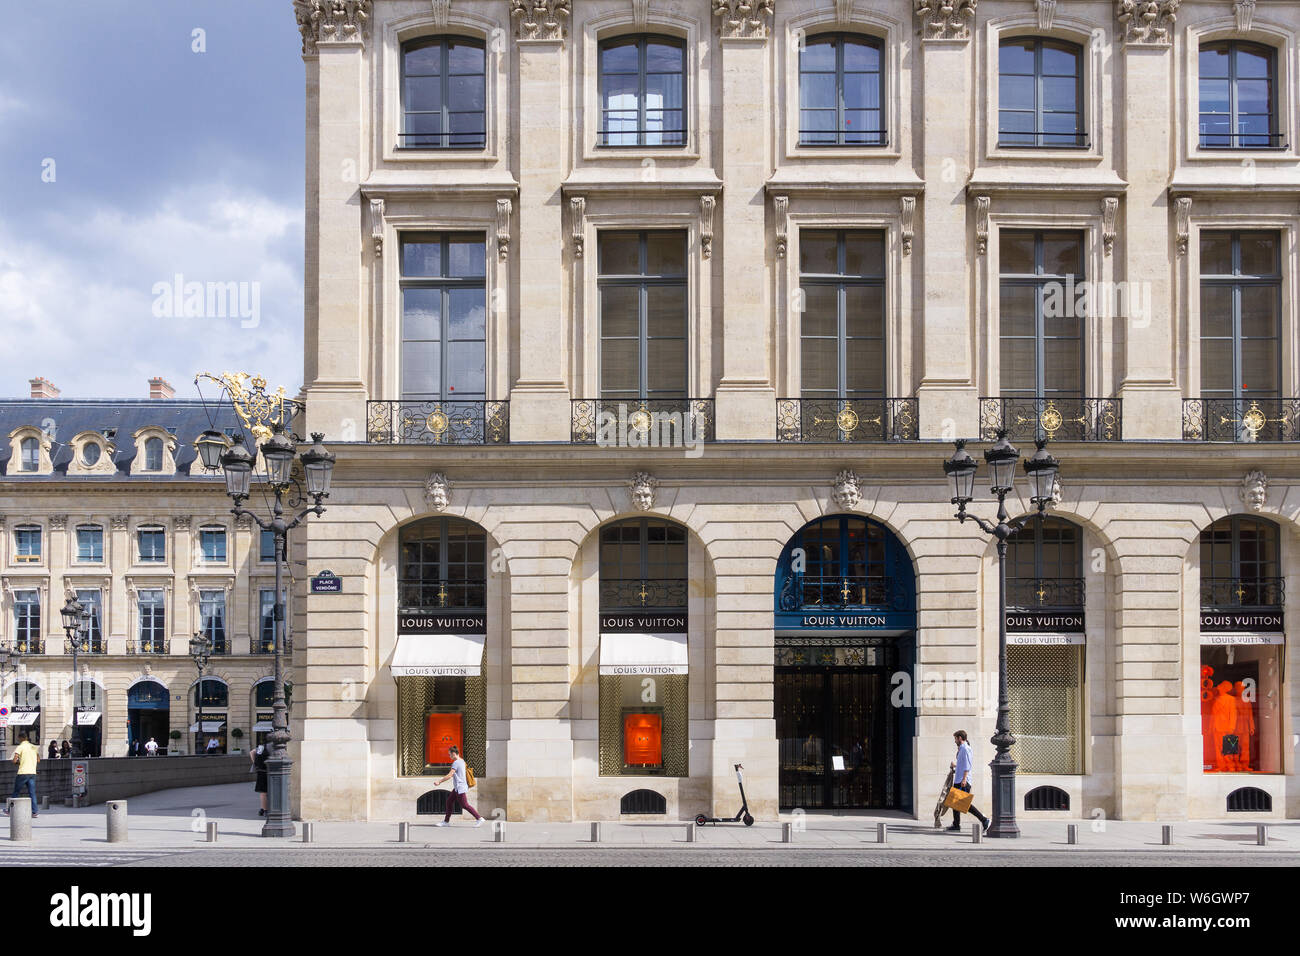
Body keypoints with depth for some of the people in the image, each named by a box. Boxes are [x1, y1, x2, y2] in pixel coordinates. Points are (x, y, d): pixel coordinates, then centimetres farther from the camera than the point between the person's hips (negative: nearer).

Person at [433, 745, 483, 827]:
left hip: (460, 788, -10)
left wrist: (439, 782, -16)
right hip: (457, 788, 10)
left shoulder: (456, 763, -17)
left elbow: (449, 775, -21)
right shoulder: (462, 761, 13)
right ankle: (446, 821, 15)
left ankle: (479, 819, -4)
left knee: (464, 805, -6)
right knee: (449, 801, 12)